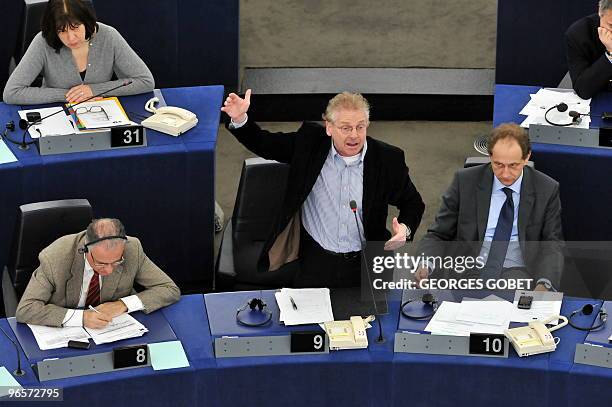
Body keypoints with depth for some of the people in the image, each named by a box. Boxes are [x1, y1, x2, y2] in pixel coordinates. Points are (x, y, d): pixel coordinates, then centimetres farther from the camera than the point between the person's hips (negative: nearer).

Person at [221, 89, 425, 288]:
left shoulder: (388, 158, -2)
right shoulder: (310, 142, -1)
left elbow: (413, 203, 9)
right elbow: (265, 145, 9)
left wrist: (405, 228, -12)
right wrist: (239, 119, -9)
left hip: (365, 263, 0)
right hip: (316, 261, 0)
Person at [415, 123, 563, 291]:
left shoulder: (547, 190, 6)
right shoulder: (465, 181, 6)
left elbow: (552, 246, 6)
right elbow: (437, 235, 10)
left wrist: (544, 285, -16)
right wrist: (426, 266, -12)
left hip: (518, 272, -1)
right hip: (468, 270, 2)